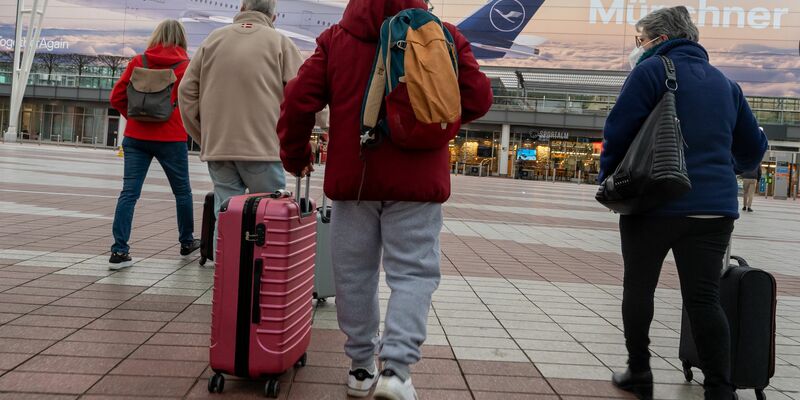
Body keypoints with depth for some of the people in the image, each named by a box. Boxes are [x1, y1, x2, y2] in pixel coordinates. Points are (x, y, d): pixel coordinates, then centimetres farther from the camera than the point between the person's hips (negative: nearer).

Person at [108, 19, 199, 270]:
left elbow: (116, 98, 4)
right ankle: (187, 242, 30)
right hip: (171, 138, -2)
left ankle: (119, 252, -6)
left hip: (135, 136, 2)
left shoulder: (138, 62, 4)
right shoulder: (185, 66, -2)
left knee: (129, 193, 1)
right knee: (182, 191, 15)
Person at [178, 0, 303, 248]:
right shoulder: (279, 42, 0)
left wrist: (203, 136, 16)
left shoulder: (213, 39, 10)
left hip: (217, 147, 4)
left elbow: (187, 90, 11)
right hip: (263, 148, -3)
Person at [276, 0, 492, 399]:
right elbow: (477, 98, 0)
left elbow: (299, 100, 0)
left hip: (352, 177, 2)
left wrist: (294, 154, 14)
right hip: (416, 180, -1)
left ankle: (361, 367, 20)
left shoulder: (336, 37, 4)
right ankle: (395, 368, -6)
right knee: (413, 273, 5)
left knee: (355, 273, 12)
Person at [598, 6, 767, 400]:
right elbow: (753, 147, 22)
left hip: (654, 202, -5)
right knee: (704, 299, 4)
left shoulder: (652, 70, -2)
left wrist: (609, 180, 5)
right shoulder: (725, 82, 17)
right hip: (714, 206, 5)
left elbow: (618, 132, -10)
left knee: (638, 289, 12)